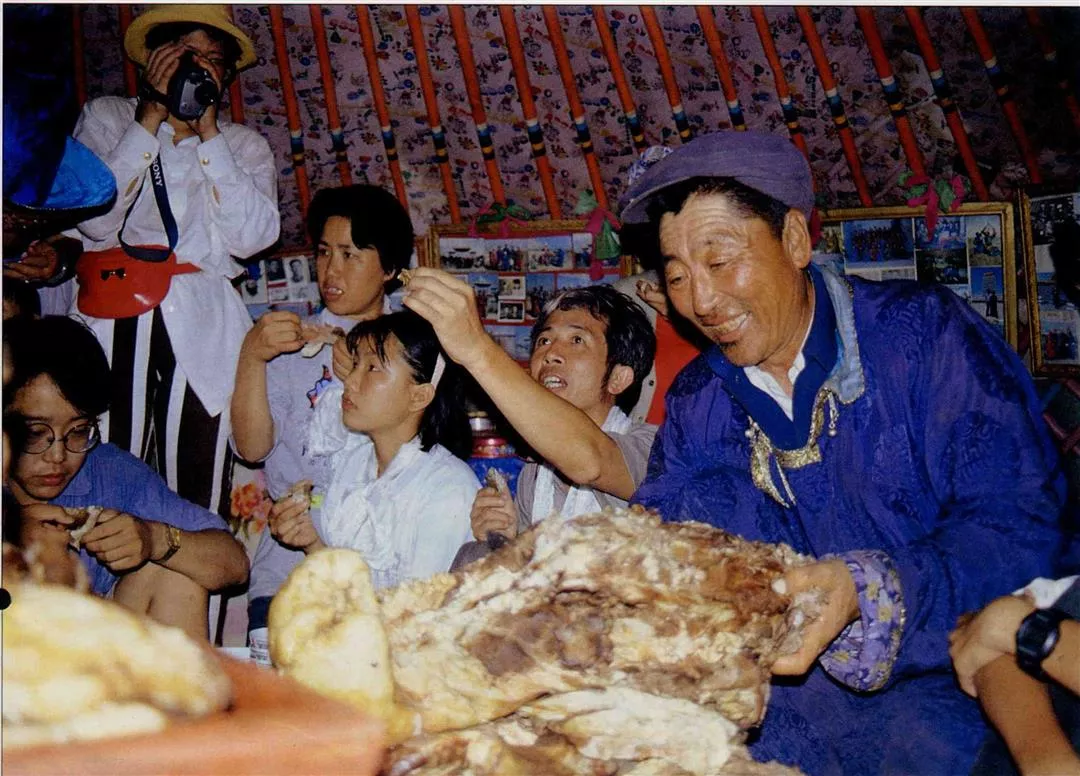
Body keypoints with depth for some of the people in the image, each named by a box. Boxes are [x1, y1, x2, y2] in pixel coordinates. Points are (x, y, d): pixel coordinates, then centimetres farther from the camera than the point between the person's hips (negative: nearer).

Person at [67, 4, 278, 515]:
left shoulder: (245, 146, 17)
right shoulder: (106, 117, 14)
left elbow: (251, 237, -2)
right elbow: (97, 219, -3)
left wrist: (208, 132, -2)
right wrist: (151, 116, -2)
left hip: (204, 325, 1)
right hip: (112, 316, -1)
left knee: (199, 489, -3)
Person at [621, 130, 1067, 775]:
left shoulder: (926, 335, -6)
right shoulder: (696, 402, 10)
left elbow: (1022, 526, -12)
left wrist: (872, 589, -28)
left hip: (946, 687, -3)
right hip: (786, 693, 4)